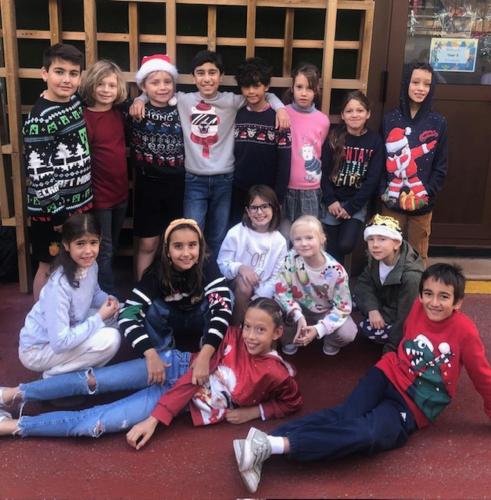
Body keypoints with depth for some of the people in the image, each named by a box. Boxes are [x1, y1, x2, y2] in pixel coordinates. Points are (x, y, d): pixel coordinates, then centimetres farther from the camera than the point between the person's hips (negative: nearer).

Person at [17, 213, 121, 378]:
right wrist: (100, 317, -24)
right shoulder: (59, 285, -32)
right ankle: (54, 374, -4)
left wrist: (108, 300, -10)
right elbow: (60, 343, -32)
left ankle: (75, 365, 8)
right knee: (110, 339, -24)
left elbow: (94, 293, 14)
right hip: (37, 350, -8)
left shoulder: (90, 265, -9)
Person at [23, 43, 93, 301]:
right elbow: (39, 174, -21)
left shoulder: (76, 100, 2)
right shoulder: (40, 119, -20)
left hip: (80, 202, 8)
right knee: (50, 267, 7)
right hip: (53, 209, -7)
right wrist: (58, 215, -19)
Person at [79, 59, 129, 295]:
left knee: (112, 249, 20)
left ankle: (104, 292, 36)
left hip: (120, 193, 7)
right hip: (99, 196, -7)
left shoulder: (119, 114, 3)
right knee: (104, 251, 4)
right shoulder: (84, 118, -15)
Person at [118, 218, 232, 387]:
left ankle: (213, 358, -12)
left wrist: (204, 356, -53)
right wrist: (151, 355, -51)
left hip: (200, 326, 0)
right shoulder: (157, 271, -28)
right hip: (170, 325, 0)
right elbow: (128, 315, -37)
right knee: (153, 308, -32)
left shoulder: (208, 266, -29)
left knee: (224, 297, -30)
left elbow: (222, 308, -41)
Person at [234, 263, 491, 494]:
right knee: (346, 415, -28)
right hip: (389, 376, 3)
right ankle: (269, 440, -40)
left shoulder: (465, 331, -10)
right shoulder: (418, 308, -1)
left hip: (413, 406, -3)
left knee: (370, 434, -33)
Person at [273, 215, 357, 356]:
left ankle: (330, 342, 9)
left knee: (347, 334, -29)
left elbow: (343, 307, -19)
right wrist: (298, 317, -31)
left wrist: (318, 329, -31)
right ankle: (292, 339, 4)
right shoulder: (291, 259, -22)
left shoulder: (336, 270, -25)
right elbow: (281, 290, -17)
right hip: (300, 309, 1)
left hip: (327, 312, -1)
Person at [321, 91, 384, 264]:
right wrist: (330, 200, -13)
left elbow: (373, 179, -6)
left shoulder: (375, 141, -3)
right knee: (331, 249, -1)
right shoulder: (334, 137, -1)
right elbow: (323, 171, -2)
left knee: (346, 245, -15)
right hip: (332, 201, 1)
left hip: (358, 203, -1)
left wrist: (351, 207, -11)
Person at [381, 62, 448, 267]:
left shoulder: (438, 122, -1)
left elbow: (440, 167, 0)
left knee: (419, 255, 11)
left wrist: (425, 194, -9)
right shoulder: (390, 119, 0)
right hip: (392, 202, 0)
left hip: (423, 205, 0)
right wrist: (384, 191, -8)